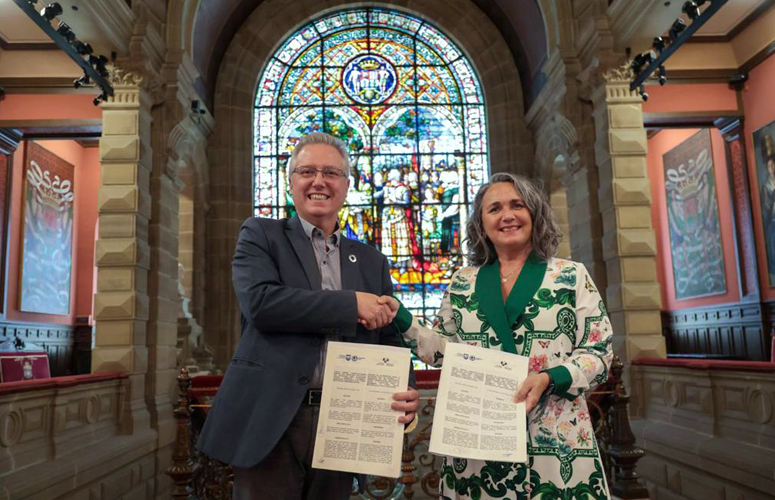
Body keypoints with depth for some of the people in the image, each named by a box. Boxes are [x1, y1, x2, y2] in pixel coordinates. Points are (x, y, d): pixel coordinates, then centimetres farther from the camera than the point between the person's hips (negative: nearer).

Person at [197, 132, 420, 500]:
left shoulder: (371, 261, 14)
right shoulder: (261, 235, 3)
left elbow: (389, 340, 11)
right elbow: (260, 302, -15)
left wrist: (404, 392, -10)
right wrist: (352, 303, -13)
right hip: (270, 423, -3)